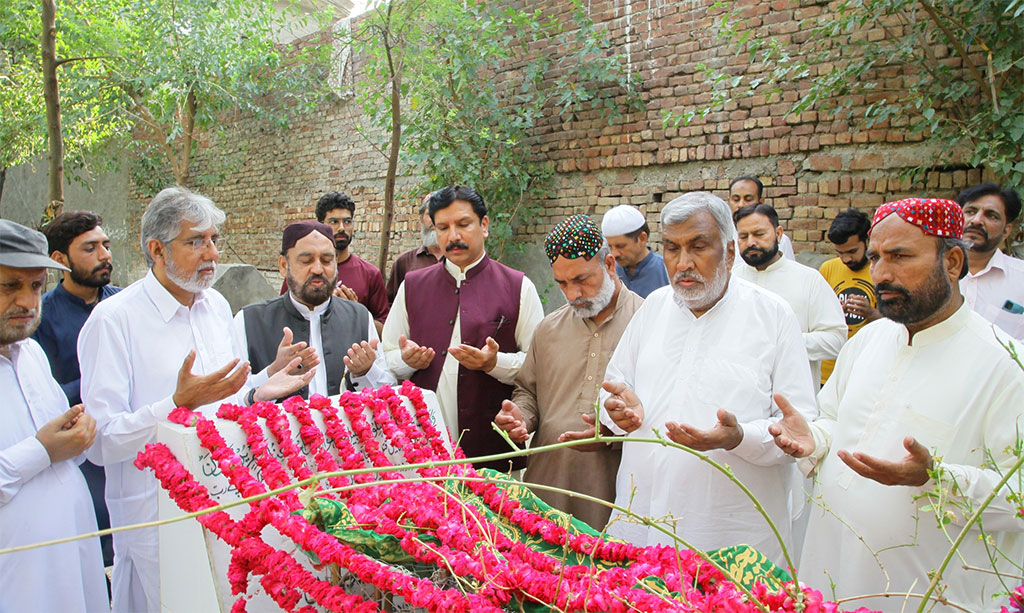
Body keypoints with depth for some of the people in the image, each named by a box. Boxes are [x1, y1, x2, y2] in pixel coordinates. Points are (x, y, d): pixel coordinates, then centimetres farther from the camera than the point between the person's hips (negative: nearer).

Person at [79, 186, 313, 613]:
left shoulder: (217, 306, 8)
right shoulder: (114, 319, -15)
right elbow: (101, 442, -19)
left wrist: (259, 394, -1)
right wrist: (179, 404, -29)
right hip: (156, 517, -6)